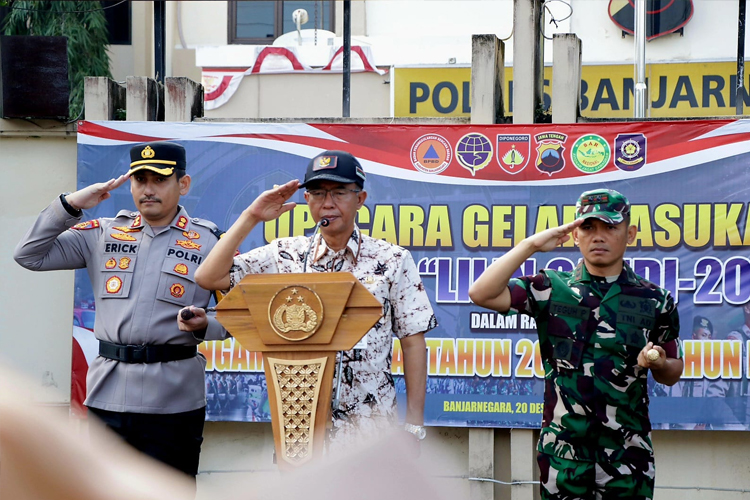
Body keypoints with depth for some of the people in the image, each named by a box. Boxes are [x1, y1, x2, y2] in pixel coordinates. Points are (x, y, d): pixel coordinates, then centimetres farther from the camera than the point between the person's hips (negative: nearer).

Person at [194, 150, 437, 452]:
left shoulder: (392, 260, 3)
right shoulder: (285, 256, 7)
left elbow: (413, 342, 3)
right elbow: (208, 277, 0)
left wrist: (414, 422, -2)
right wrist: (251, 217, -3)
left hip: (371, 427, -1)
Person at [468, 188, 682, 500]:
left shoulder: (654, 301, 5)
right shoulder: (552, 289, 3)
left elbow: (672, 374, 13)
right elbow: (481, 294, -8)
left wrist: (658, 364, -10)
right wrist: (531, 245, -9)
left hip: (627, 453, 1)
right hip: (563, 449, 0)